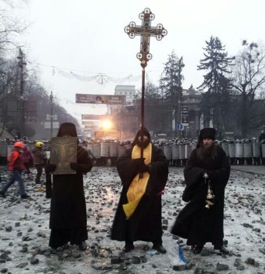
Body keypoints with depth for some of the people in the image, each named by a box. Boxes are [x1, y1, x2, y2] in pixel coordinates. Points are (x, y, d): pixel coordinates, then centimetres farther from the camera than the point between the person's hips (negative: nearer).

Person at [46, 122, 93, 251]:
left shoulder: (80, 150, -2)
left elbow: (89, 166, -9)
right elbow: (48, 167, 7)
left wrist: (77, 166, -28)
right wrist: (50, 167, -18)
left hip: (75, 188, -2)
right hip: (59, 188, 3)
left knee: (77, 214, 4)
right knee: (59, 214, 7)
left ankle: (80, 239, 18)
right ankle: (59, 240, 20)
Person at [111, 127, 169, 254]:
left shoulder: (155, 150, 5)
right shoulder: (130, 151, 9)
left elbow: (163, 163, -9)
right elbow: (120, 162, -6)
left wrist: (148, 167, -19)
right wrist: (136, 163, -17)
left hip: (150, 188, -1)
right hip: (132, 187, 1)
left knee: (153, 215, 4)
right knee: (130, 215, 3)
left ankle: (157, 242, 16)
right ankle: (129, 242, 16)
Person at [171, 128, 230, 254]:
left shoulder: (219, 152, -1)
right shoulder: (196, 153, 0)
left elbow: (226, 169, -5)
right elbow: (188, 169, -6)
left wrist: (211, 175, -18)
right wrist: (202, 173, -21)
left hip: (216, 190, 0)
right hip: (199, 190, 0)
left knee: (215, 216, 9)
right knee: (198, 215, 1)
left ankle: (218, 242, 22)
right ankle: (197, 242, 12)